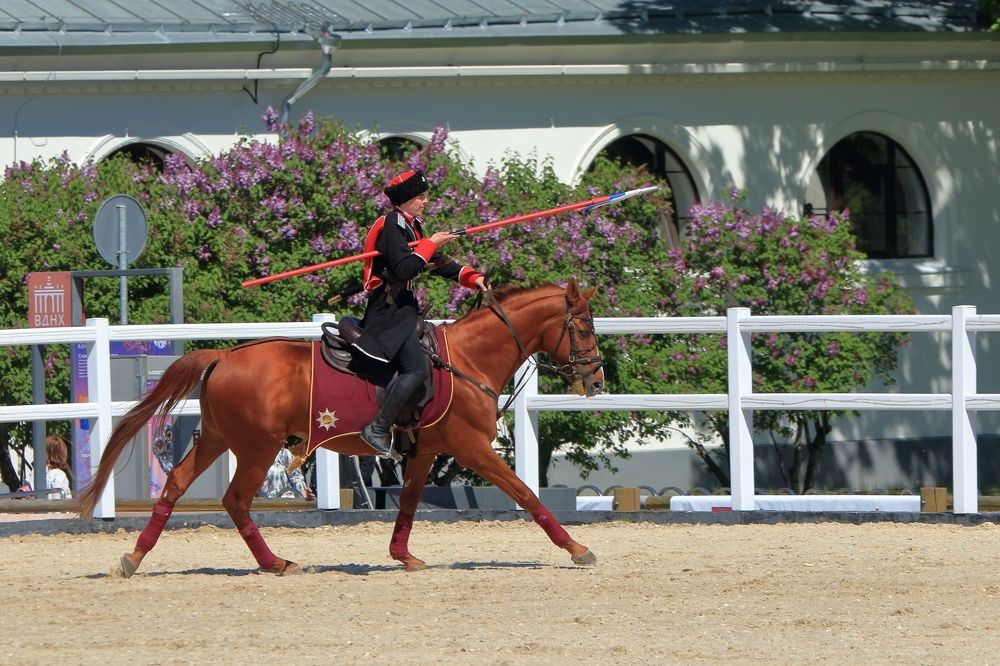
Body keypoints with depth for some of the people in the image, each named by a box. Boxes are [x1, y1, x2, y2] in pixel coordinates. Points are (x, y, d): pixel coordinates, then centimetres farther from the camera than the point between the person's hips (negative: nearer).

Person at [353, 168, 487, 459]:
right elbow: (404, 269, -26)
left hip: (402, 307, 11)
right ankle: (378, 430, -20)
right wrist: (430, 244, -17)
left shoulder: (410, 226, 16)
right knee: (417, 369, -21)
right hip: (388, 312, -11)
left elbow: (435, 263, 21)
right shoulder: (391, 227, -15)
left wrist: (471, 277, 10)